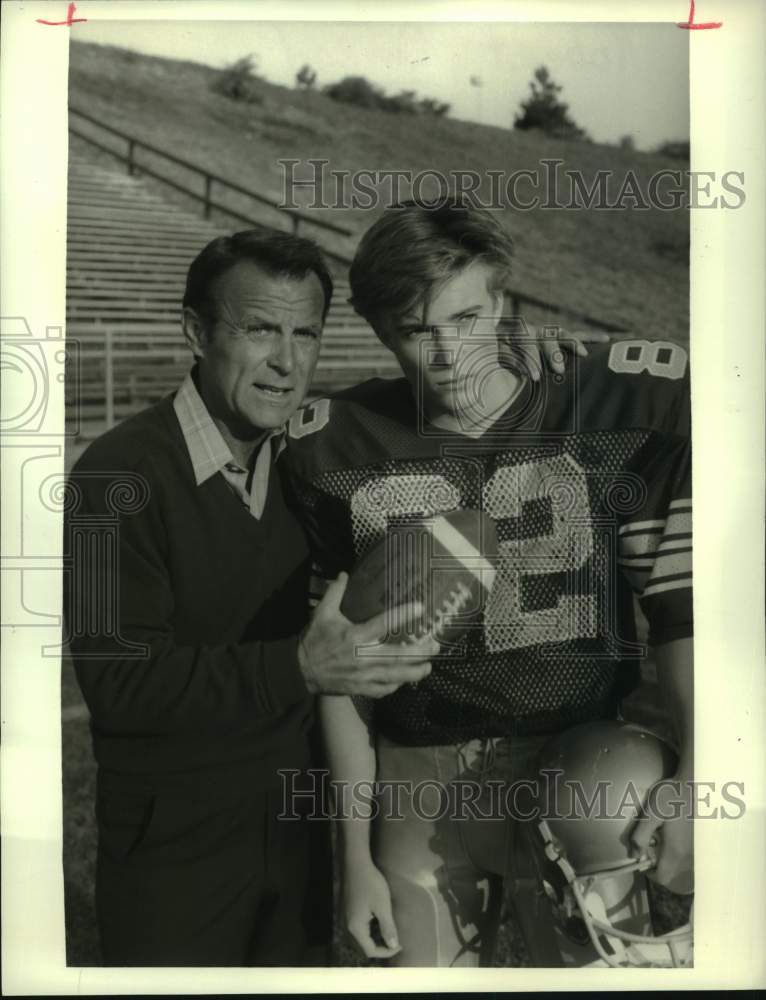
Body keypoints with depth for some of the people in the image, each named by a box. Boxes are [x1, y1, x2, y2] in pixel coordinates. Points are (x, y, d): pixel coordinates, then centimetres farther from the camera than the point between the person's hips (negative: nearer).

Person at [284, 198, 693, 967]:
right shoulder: (338, 451, -8)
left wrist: (693, 777, -16)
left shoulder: (623, 403, -10)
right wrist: (355, 853, 2)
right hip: (421, 795, 1)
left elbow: (680, 603, -4)